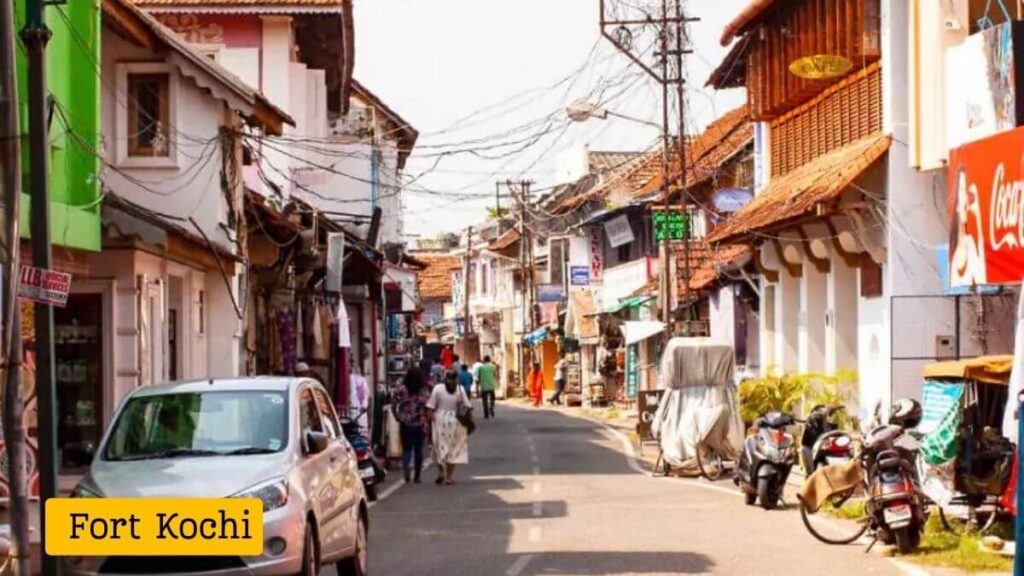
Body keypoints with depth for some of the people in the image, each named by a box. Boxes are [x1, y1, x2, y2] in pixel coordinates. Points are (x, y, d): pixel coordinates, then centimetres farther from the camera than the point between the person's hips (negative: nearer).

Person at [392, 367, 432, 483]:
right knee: (418, 449, 10)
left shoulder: (401, 390, -4)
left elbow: (393, 405, -5)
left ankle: (406, 467, -20)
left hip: (405, 424, 0)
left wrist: (398, 417, 6)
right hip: (420, 425, 0)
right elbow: (428, 407, -14)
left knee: (406, 449, 7)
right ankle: (416, 476, 13)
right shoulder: (424, 391, -5)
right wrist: (425, 419, -6)